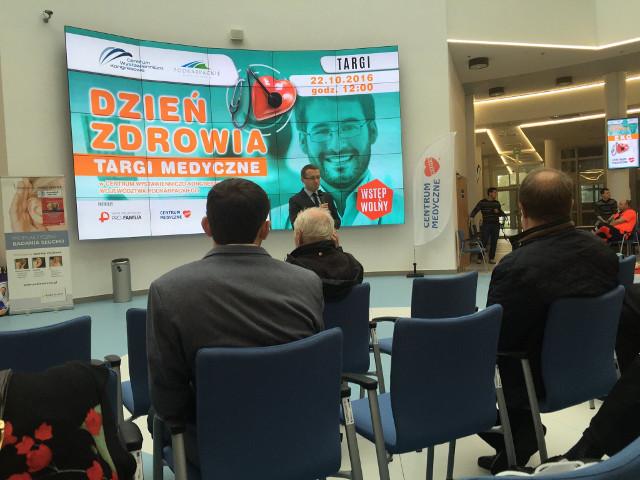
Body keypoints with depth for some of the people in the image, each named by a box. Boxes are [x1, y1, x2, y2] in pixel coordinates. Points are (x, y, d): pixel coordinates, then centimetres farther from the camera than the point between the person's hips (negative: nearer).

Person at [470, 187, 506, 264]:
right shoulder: (482, 202, -1)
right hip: (486, 225, -4)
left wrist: (498, 212, -6)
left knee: (494, 242, 5)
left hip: (496, 225, 4)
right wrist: (471, 216, -26)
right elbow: (475, 210, -8)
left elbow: (501, 213, 17)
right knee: (484, 241, -6)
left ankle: (491, 258, 13)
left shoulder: (497, 203, 12)